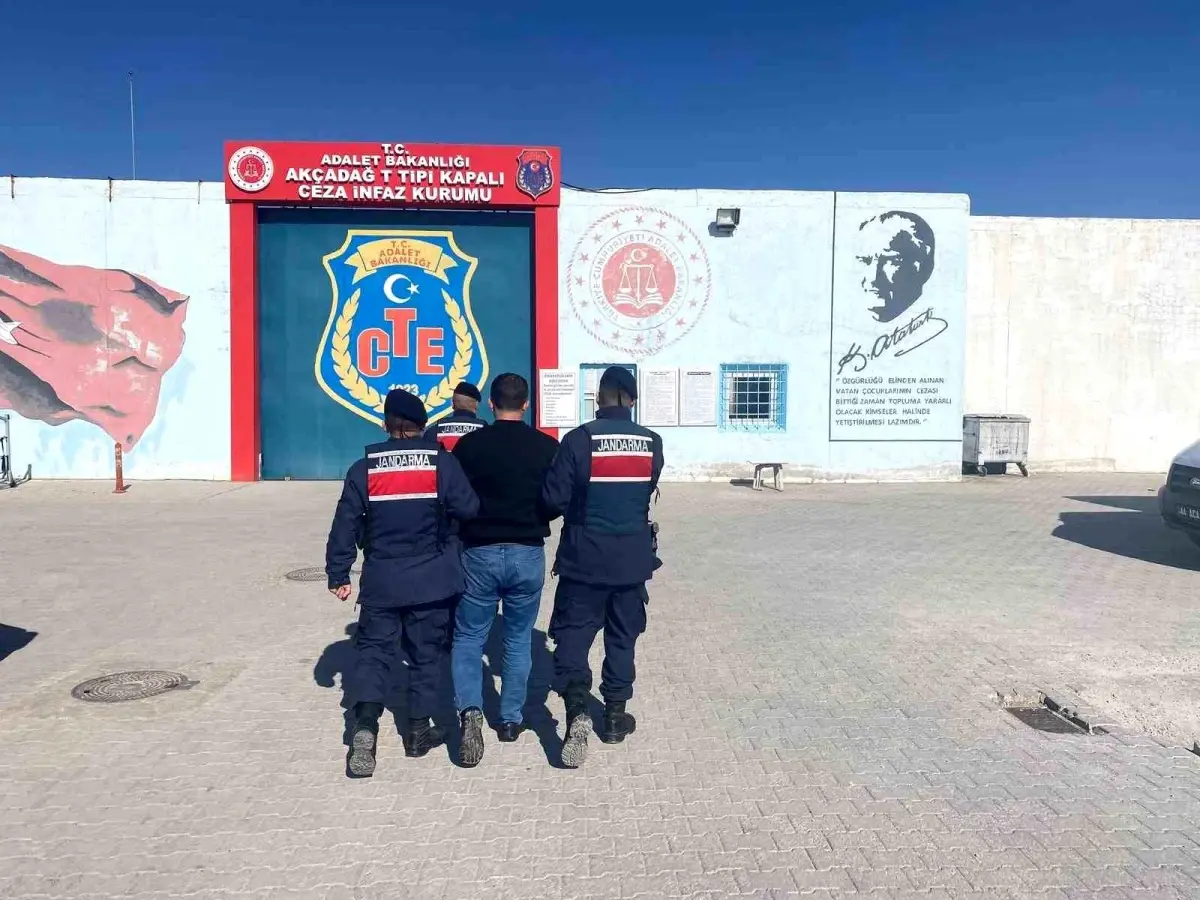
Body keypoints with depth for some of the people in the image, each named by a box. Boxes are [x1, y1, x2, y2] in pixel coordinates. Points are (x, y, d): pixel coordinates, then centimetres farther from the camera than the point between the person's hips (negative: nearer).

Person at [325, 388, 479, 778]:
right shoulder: (442, 462, -6)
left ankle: (365, 725, -8)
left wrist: (338, 575, 8)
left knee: (373, 649, 9)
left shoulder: (364, 468, -1)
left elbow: (345, 525, 0)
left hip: (381, 579, 1)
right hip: (431, 578, -1)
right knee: (426, 651, 12)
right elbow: (468, 508, -9)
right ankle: (419, 729, 21)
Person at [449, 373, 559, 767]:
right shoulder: (547, 446, -5)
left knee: (468, 638, 11)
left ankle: (470, 709, -9)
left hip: (480, 553, -1)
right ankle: (511, 719, 24)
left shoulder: (469, 444, -8)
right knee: (519, 640, 17)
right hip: (529, 554, 2)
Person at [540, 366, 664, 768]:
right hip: (633, 558, 3)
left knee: (572, 634, 7)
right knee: (622, 638, 16)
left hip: (584, 558, -3)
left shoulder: (578, 439, -13)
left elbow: (553, 499, -11)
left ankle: (577, 710, -10)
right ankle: (615, 715, 25)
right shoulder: (652, 443, -3)